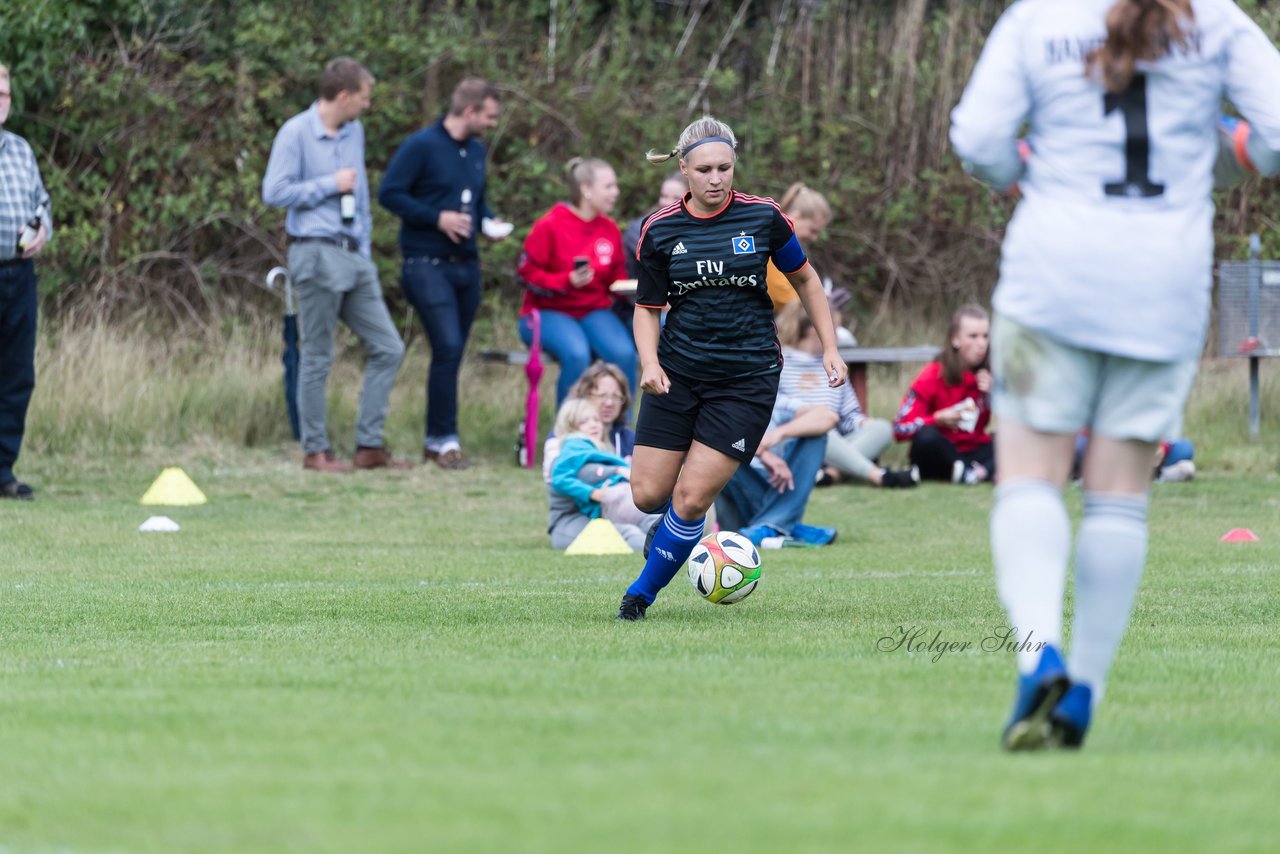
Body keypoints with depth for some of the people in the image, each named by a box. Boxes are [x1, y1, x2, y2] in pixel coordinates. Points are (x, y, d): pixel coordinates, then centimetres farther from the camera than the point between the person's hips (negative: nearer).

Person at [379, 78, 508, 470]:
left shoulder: (476, 151, 14)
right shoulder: (421, 146, -10)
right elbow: (389, 193, -12)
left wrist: (489, 221, 5)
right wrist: (437, 218, -19)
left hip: (466, 265, 8)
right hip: (427, 264, -8)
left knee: (452, 354, 9)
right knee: (448, 346, -16)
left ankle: (435, 440, 17)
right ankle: (444, 438, -10)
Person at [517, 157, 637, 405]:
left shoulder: (610, 229, 6)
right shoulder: (550, 226, -9)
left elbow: (617, 278, 15)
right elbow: (527, 273, -8)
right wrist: (568, 281, -22)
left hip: (594, 311, 4)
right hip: (549, 312, -4)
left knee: (624, 353, -26)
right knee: (577, 354, -35)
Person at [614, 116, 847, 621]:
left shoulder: (763, 218, -5)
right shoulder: (660, 230, -2)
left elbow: (804, 280, 10)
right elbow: (648, 307, 6)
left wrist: (829, 347, 6)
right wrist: (649, 361, -12)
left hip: (747, 379, -2)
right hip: (678, 372, 2)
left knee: (690, 499, -10)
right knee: (648, 494, -2)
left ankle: (643, 592, 9)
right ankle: (674, 524, 35)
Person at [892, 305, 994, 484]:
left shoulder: (988, 376, 0)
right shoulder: (932, 376, -10)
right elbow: (901, 428, -15)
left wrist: (992, 394, -15)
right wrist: (938, 419, -28)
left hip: (975, 454, 4)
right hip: (939, 457, -4)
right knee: (927, 437, -36)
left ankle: (983, 471, -41)